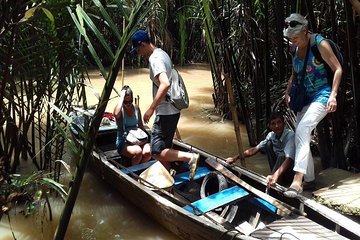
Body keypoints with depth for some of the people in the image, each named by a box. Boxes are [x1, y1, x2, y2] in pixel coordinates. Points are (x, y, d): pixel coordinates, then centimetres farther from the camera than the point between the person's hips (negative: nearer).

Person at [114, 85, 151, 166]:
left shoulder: (136, 107, 9)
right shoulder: (120, 109, -5)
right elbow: (116, 114, -32)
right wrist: (122, 97, -23)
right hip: (123, 142, -4)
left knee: (148, 151, -27)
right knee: (138, 151, -33)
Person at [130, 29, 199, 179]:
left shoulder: (154, 59, -17)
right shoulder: (162, 54, 13)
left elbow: (165, 84, -31)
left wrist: (151, 108, -28)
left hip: (165, 113, -10)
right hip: (172, 110, 10)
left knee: (157, 152, -8)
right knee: (164, 149, 17)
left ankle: (190, 157, -12)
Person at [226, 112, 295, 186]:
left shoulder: (290, 135, -25)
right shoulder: (271, 135, -7)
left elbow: (289, 159, -38)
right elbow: (255, 149, -4)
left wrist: (276, 176, -53)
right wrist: (236, 157, -13)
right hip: (279, 166, 6)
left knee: (282, 155, -34)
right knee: (269, 143, -13)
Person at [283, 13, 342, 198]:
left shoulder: (320, 44, -11)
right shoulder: (296, 50, 10)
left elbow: (338, 69, -12)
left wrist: (333, 95, -20)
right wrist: (287, 92, 8)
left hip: (322, 96, -8)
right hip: (305, 98, 8)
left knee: (301, 130, -27)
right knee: (301, 138, 8)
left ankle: (298, 179, -30)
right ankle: (309, 179, 21)